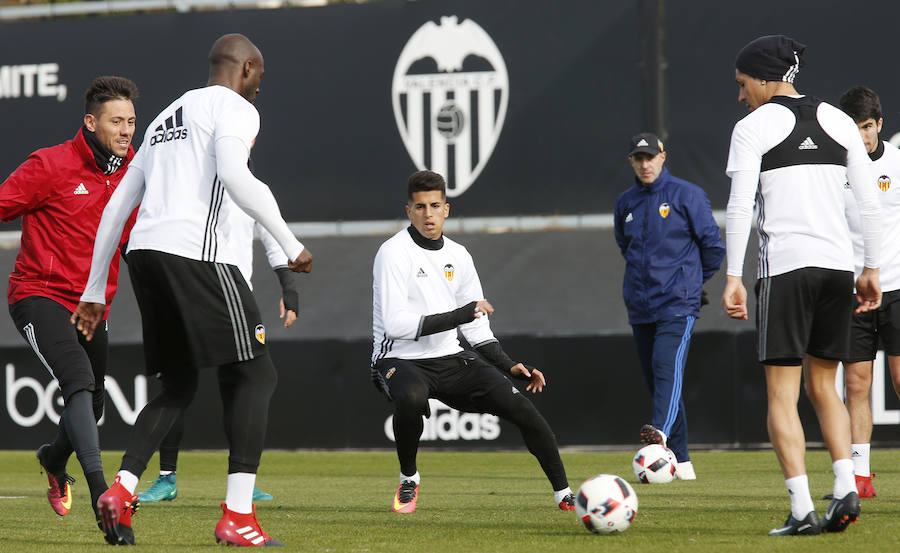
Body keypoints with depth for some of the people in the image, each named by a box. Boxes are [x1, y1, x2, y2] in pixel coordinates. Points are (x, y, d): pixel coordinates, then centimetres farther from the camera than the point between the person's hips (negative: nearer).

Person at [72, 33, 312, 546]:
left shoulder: (167, 116, 28)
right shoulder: (236, 108, 4)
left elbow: (117, 206, 26)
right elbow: (234, 174, -17)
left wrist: (95, 290, 28)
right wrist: (290, 242, -13)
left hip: (144, 253, 8)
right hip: (195, 253, -8)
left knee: (178, 384, 18)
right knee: (254, 372, -2)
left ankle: (122, 490, -1)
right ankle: (238, 516, -12)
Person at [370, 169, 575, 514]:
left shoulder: (458, 256, 10)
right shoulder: (394, 253, -11)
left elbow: (476, 327, 17)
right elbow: (395, 323, -21)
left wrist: (509, 366, 6)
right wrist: (458, 316, -22)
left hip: (449, 360, 6)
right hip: (400, 361, -6)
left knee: (519, 405, -10)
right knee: (411, 398, -40)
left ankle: (564, 495, 2)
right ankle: (408, 480, -12)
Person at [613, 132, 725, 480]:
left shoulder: (687, 195, -2)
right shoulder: (625, 203, 12)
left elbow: (713, 245, 2)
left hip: (678, 304, -5)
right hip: (640, 306, 5)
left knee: (667, 364, -25)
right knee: (654, 377, 5)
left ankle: (661, 431, -45)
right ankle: (680, 461, 10)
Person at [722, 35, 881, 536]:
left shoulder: (754, 127, -2)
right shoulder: (837, 120, 11)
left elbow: (739, 207, -11)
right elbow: (869, 202, 10)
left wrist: (733, 278, -10)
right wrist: (872, 269, 15)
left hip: (785, 267, -5)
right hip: (837, 264, 5)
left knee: (782, 395, 0)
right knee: (823, 386, 16)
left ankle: (802, 509, -10)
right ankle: (846, 487, -2)